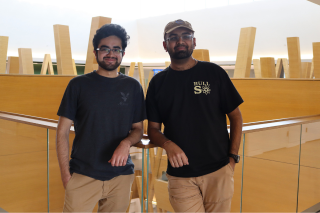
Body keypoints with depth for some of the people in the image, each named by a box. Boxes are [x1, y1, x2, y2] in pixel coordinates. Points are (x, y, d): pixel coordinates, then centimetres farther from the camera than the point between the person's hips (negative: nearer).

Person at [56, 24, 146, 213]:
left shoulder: (133, 87, 5)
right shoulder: (79, 84, 0)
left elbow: (138, 129, 10)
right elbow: (63, 131, 1)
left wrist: (127, 143, -12)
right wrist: (65, 173, -6)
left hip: (121, 176, 2)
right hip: (83, 175, -1)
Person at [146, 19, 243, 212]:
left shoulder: (214, 73, 1)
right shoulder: (158, 82, 5)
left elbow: (236, 116, 5)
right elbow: (153, 128, 7)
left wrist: (233, 157, -3)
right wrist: (168, 144, -14)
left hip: (219, 171, 0)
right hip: (180, 175, 1)